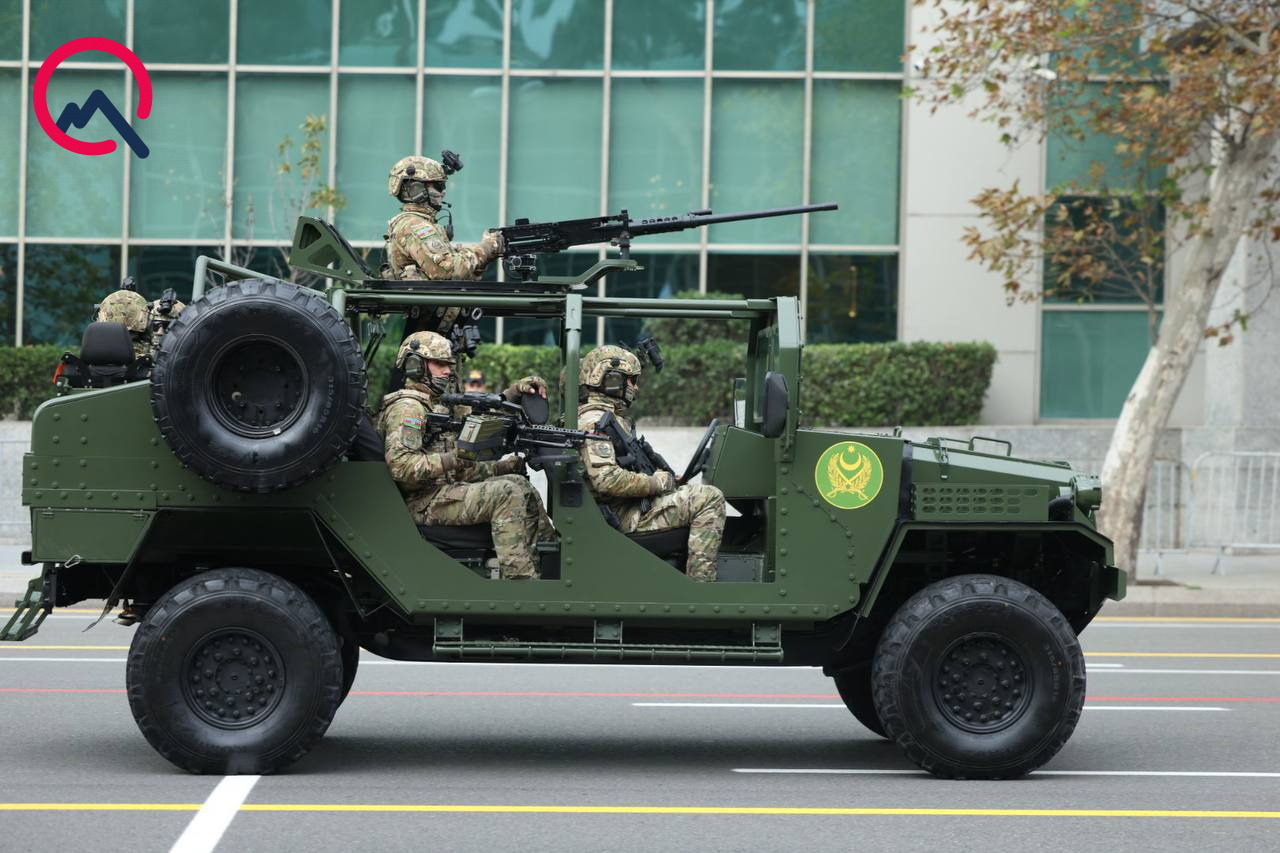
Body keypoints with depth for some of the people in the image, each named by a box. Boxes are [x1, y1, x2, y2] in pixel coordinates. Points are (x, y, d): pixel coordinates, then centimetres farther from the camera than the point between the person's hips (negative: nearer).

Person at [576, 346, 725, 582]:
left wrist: (665, 480, 13)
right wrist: (656, 482, -17)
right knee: (709, 499, -17)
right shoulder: (594, 422, -15)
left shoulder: (607, 418, 20)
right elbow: (606, 479, -27)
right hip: (626, 518, -11)